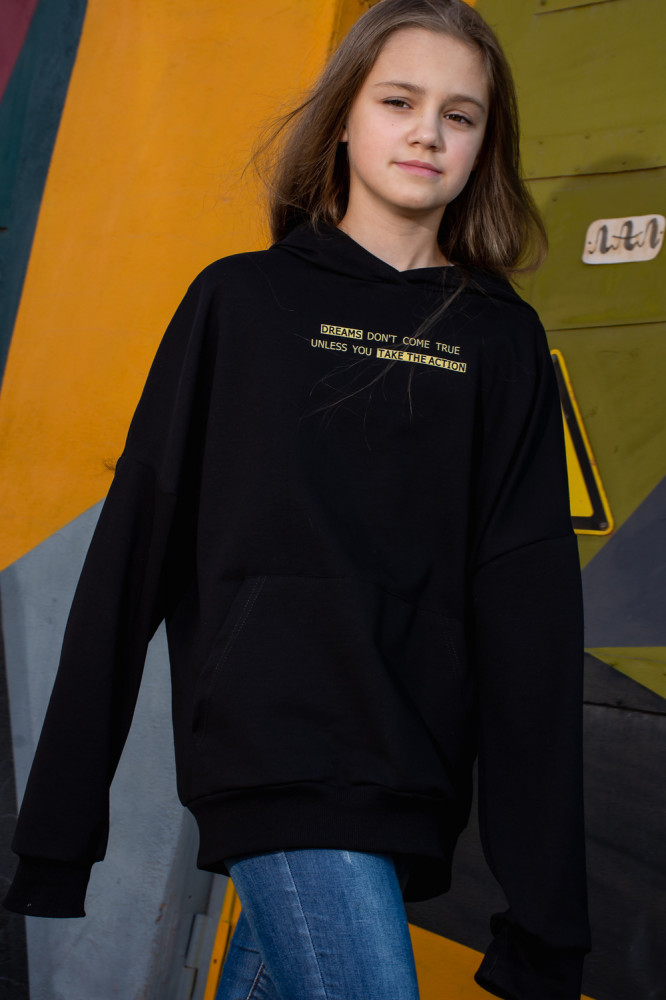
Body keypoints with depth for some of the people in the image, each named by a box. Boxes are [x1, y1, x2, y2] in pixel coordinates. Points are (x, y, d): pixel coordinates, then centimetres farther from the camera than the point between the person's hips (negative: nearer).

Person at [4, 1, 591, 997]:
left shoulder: (504, 342, 9)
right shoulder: (243, 300, 5)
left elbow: (531, 608, 4)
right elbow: (139, 541, 3)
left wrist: (547, 915, 0)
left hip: (413, 783, 3)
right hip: (274, 752, -2)